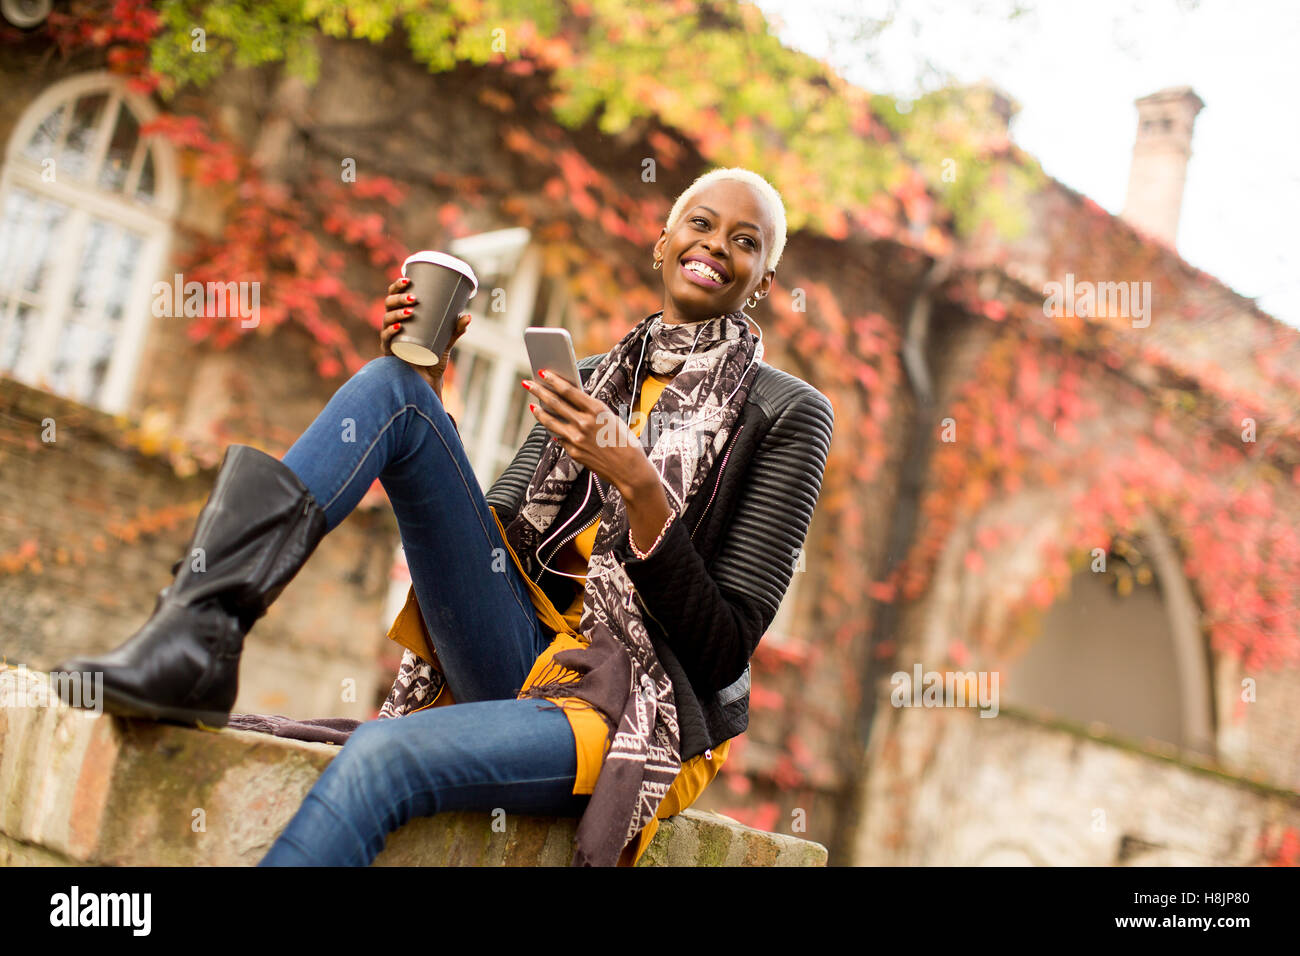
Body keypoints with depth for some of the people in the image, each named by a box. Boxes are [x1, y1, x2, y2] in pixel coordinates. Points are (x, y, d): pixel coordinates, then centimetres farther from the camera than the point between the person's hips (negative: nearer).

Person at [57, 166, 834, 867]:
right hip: (524, 655, 6)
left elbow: (724, 651, -7)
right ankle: (196, 642, -24)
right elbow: (478, 524, 15)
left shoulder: (786, 413, 0)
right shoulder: (596, 378, 18)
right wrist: (430, 383, 3)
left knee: (384, 753, -36)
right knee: (392, 387, -9)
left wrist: (640, 485, -19)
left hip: (636, 709, -5)